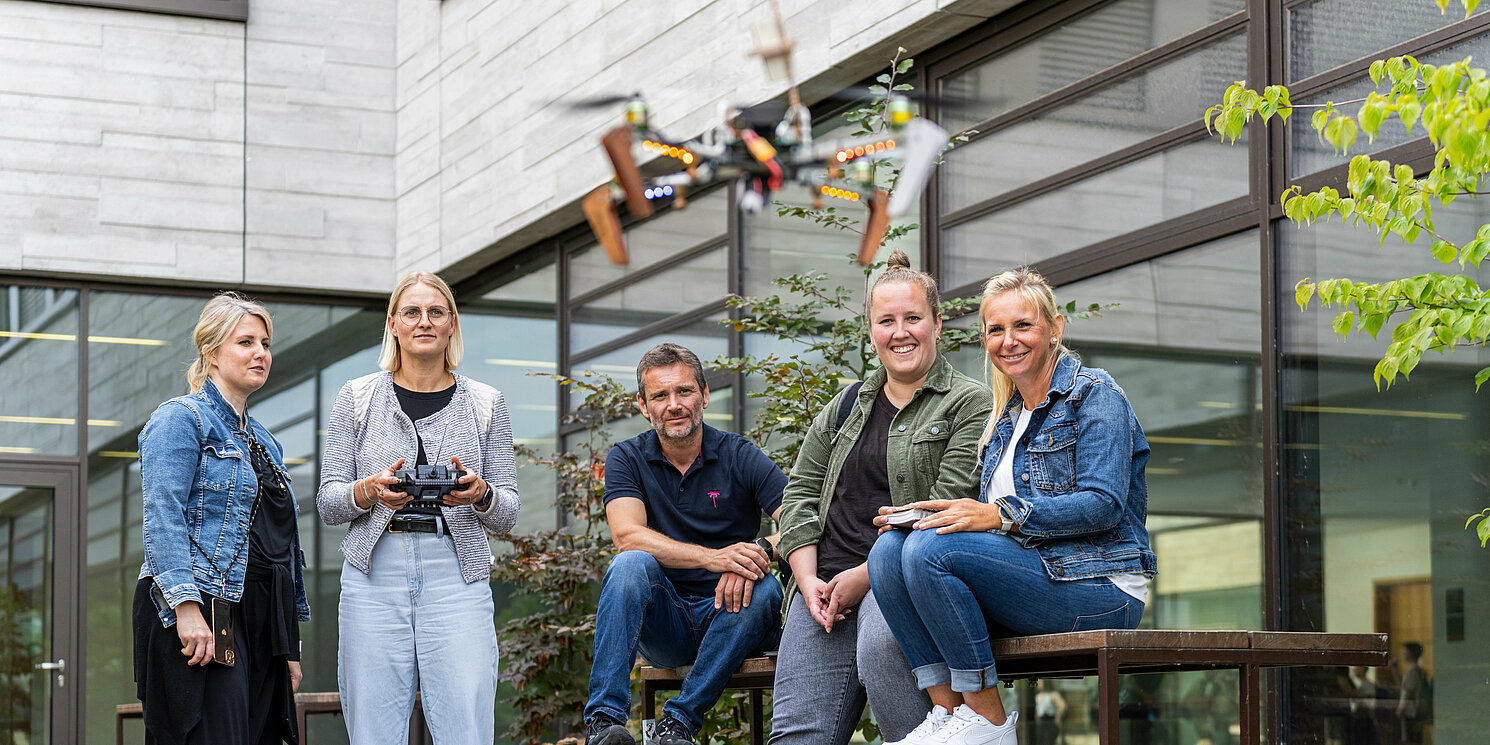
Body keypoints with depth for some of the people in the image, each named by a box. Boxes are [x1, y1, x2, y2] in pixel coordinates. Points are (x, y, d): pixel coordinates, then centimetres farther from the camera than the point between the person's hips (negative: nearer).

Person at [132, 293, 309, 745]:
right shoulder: (182, 419, -2)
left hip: (259, 622, 8)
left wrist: (290, 647, 21)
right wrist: (186, 605, -25)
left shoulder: (264, 442, 23)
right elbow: (163, 518, -14)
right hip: (199, 617, -8)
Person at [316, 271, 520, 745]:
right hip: (375, 573, 0)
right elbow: (328, 505, 8)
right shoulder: (358, 399, 11)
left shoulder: (485, 404, 13)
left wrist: (481, 493, -12)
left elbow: (507, 516, 11)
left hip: (457, 575, 0)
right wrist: (369, 491, -13)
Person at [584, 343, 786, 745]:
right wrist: (713, 557, -32)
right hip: (663, 621, 0)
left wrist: (750, 561, -34)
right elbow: (628, 535, -17)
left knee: (766, 590, -30)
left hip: (727, 615, 0)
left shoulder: (740, 456, -1)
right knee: (631, 565, -28)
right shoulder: (627, 459, 1)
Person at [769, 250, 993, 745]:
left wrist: (865, 576, -12)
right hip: (825, 581, 5)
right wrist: (809, 581, 1)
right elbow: (800, 495, 19)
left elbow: (948, 512, -8)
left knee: (880, 647, -39)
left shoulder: (970, 404, 3)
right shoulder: (845, 407, 23)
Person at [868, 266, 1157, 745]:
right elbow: (989, 518, 17)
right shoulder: (1002, 421, 21)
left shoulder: (1095, 394, -3)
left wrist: (1001, 515, -24)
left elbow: (1103, 504, -16)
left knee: (932, 549, -26)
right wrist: (920, 518, -3)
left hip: (1100, 587, -7)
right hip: (1025, 579, 8)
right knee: (889, 549, -14)